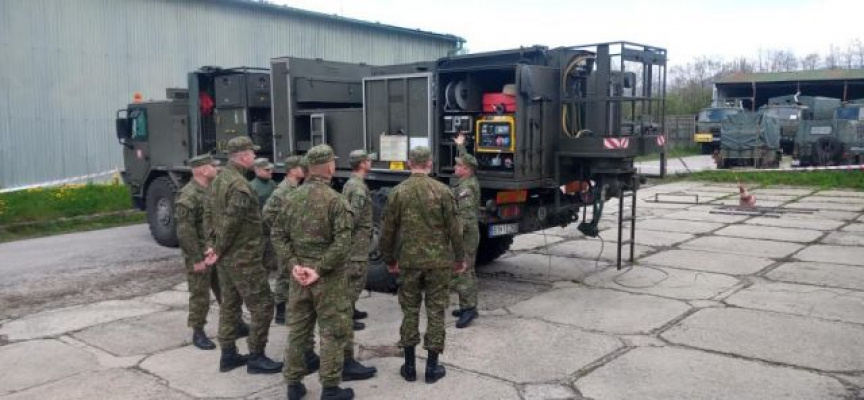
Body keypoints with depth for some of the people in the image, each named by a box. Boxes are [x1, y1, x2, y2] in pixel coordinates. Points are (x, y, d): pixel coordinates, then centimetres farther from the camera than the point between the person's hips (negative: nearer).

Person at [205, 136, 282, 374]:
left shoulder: (218, 180, 9)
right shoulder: (239, 185, -22)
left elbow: (211, 215, 13)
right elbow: (230, 224, -22)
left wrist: (214, 245, 10)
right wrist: (219, 250, -10)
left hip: (226, 257, 10)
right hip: (243, 258, -10)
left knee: (230, 304, 17)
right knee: (262, 306, -1)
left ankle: (228, 355, 24)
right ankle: (256, 358, 6)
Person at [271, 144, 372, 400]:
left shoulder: (293, 197, 5)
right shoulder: (335, 199, -13)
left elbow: (278, 233, 5)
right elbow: (342, 241, -21)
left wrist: (293, 264, -2)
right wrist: (320, 269, -16)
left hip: (299, 274, 6)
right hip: (328, 276, -5)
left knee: (297, 329, 14)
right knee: (332, 331, 4)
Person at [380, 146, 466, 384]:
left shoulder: (398, 192, -1)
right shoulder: (442, 191, -6)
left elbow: (388, 231, 2)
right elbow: (454, 229, -4)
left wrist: (389, 260, 14)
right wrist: (459, 259, 7)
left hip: (409, 261, 2)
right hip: (438, 260, -1)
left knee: (410, 311, 12)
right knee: (435, 312, 7)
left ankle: (409, 366, 17)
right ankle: (432, 367, 13)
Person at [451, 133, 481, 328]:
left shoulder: (466, 188, -18)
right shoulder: (470, 181, 10)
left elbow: (465, 216, -26)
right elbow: (466, 160, 30)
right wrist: (460, 146, 43)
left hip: (465, 235, -10)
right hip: (470, 233, 10)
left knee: (460, 273, -10)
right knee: (468, 272, 15)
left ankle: (468, 308, -10)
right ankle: (469, 307, 22)